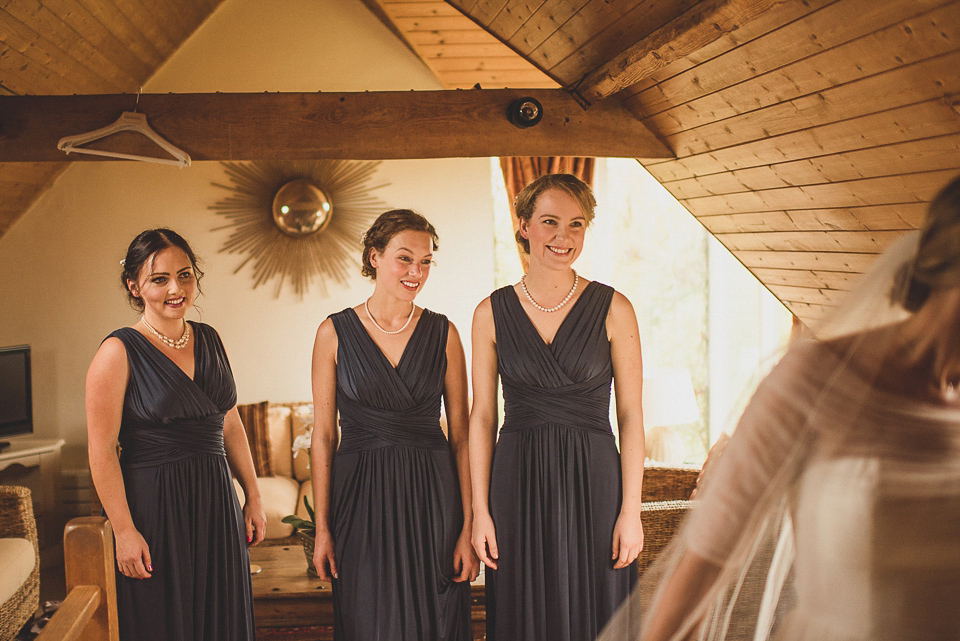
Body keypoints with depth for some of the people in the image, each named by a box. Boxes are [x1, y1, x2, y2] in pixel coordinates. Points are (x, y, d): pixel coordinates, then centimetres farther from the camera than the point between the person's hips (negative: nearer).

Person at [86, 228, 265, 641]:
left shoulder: (209, 340, 8)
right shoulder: (119, 352, -10)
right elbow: (101, 452, -13)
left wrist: (253, 497, 11)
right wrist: (124, 530, -16)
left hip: (217, 502, 6)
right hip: (155, 507, -5)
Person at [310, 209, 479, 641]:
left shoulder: (443, 333, 2)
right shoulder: (335, 332, -1)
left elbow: (460, 435, 2)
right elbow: (323, 435, 1)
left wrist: (469, 526, -4)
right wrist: (322, 528, -2)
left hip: (432, 493, 1)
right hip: (361, 496, -1)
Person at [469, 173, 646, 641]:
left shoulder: (612, 309, -1)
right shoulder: (492, 313, 3)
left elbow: (630, 415, -1)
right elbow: (482, 417, 5)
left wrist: (631, 510, -6)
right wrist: (480, 510, 0)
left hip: (594, 483, -1)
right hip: (518, 484, 1)